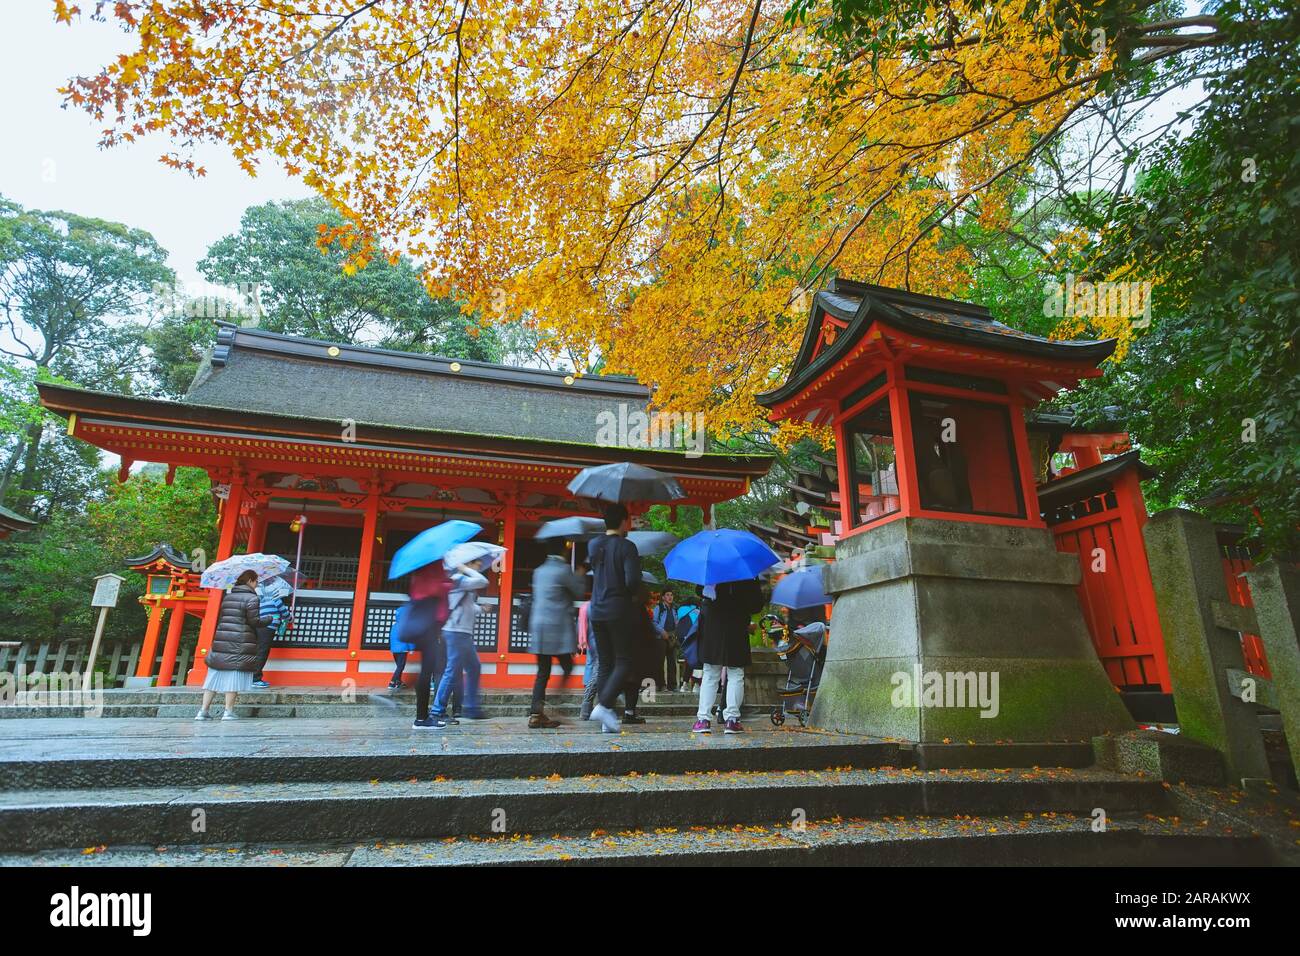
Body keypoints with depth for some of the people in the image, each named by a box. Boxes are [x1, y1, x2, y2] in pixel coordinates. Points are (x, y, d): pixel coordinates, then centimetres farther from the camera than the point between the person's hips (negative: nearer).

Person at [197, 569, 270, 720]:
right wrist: (269, 620, 4)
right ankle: (228, 712, 3)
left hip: (221, 640, 6)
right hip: (241, 644, -6)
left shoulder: (227, 596, 14)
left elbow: (219, 617, 17)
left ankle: (203, 711, 12)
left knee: (215, 674, 11)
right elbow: (254, 622, -12)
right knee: (234, 675, -1)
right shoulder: (252, 598, -8)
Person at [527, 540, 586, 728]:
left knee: (542, 672, 9)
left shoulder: (538, 571, 14)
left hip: (539, 628, 7)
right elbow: (579, 592, -1)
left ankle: (536, 714, 5)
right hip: (559, 628, -7)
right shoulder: (563, 570, -8)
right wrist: (581, 576, 15)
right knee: (567, 667, 2)